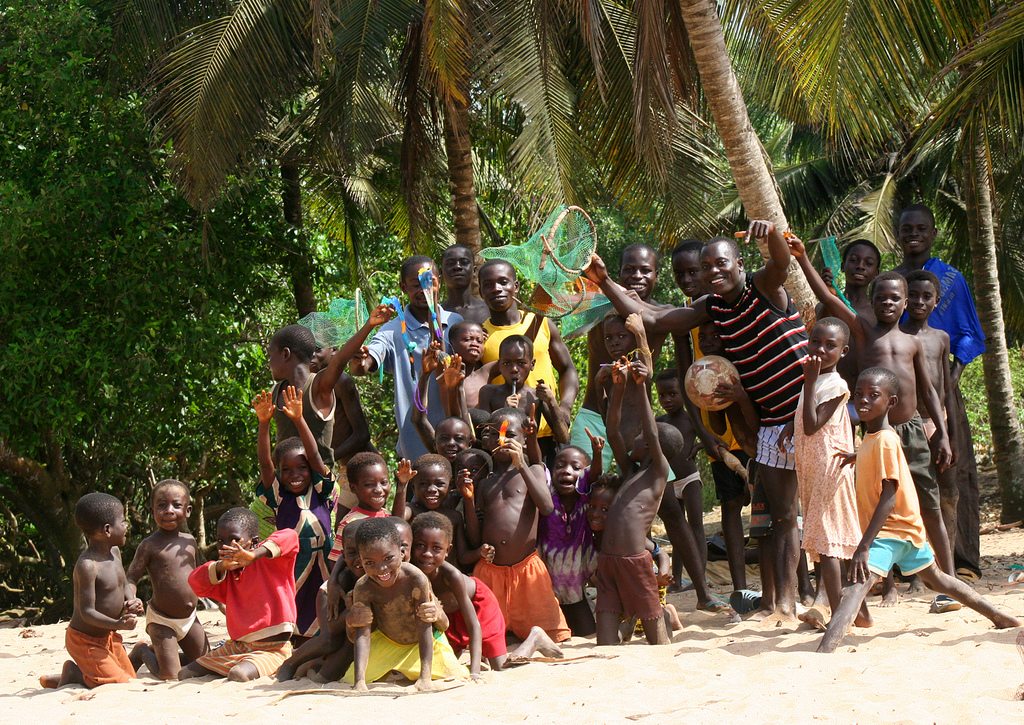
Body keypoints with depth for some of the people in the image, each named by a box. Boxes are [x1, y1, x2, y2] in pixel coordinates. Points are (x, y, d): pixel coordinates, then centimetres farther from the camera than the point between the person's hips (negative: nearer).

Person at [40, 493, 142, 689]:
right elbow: (87, 612, -27)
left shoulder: (114, 552, 2)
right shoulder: (87, 566, -27)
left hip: (109, 636, 9)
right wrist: (117, 624, -39)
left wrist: (128, 605, -5)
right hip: (86, 641, -9)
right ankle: (73, 673, 7)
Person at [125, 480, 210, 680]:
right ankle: (143, 651, 21)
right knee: (169, 675, -9)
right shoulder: (150, 545, -13)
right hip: (161, 621, -6)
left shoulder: (189, 541, 5)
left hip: (190, 618, 6)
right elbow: (131, 579, -14)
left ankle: (156, 650, 29)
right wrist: (131, 602, -34)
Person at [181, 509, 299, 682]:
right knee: (185, 674, 5)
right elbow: (195, 581, -3)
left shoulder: (266, 561, -7)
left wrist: (254, 555, -35)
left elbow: (290, 537, -25)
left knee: (238, 674, -36)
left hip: (270, 650, -7)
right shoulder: (225, 576, 12)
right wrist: (221, 566, -22)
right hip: (236, 647, 7)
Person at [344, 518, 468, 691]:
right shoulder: (363, 588, -29)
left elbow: (424, 629, -32)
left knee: (456, 677, -11)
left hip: (421, 641, -1)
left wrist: (425, 678, -37)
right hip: (386, 642, 1)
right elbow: (362, 636, -28)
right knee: (350, 679, -7)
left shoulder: (417, 579, -36)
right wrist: (359, 682, -41)